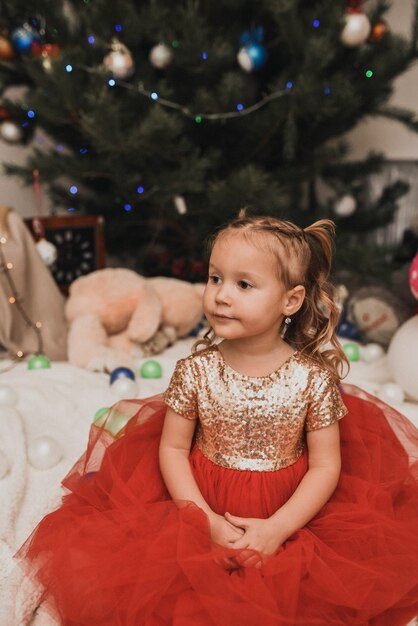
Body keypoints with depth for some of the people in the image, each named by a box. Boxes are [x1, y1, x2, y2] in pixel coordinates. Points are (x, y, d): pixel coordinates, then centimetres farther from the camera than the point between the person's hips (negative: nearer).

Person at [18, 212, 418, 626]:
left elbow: (326, 466, -7)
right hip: (202, 508, 0)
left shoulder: (314, 378, -12)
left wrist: (277, 529, -17)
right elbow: (172, 450, -3)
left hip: (292, 515, 0)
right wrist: (208, 523, -14)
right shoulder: (195, 371, -9)